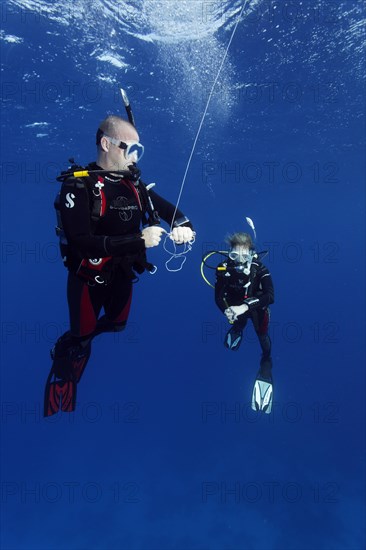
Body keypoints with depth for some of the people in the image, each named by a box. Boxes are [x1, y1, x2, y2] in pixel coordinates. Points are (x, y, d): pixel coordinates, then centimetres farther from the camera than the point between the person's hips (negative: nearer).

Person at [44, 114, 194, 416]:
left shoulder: (133, 183, -3)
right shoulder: (78, 185, -21)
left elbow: (170, 210, 3)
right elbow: (81, 242, -31)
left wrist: (183, 226, -21)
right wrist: (138, 240, -36)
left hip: (123, 275, 6)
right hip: (89, 278, -6)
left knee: (118, 323, 25)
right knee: (81, 337, 10)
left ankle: (76, 341, 54)